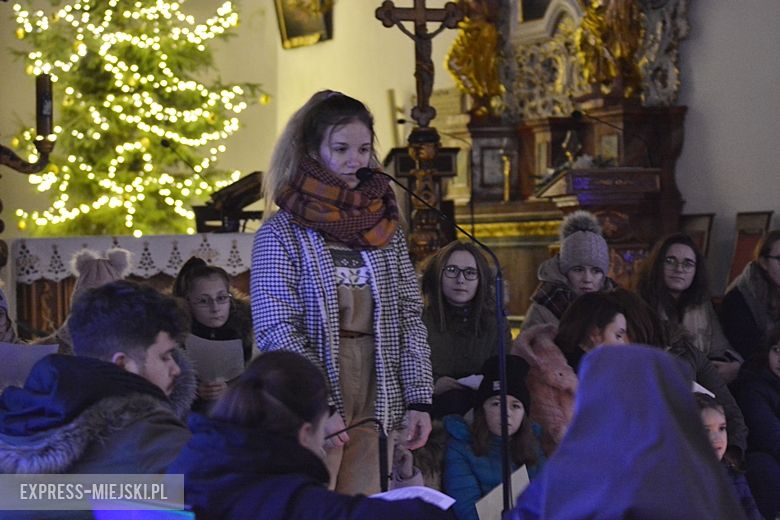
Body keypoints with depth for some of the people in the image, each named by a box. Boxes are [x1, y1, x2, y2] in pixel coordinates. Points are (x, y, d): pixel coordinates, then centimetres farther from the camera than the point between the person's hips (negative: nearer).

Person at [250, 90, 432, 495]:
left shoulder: (385, 227, 11)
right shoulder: (281, 233, -4)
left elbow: (409, 317, 10)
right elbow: (275, 330, -10)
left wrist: (418, 397, 2)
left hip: (376, 399, 4)